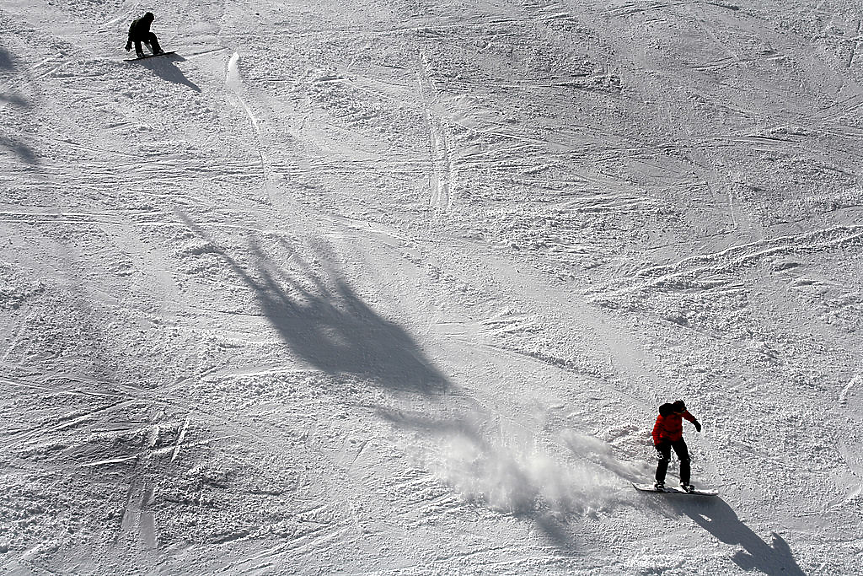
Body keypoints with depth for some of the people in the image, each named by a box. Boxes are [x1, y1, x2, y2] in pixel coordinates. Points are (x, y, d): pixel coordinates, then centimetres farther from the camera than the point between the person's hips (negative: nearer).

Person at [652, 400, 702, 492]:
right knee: (664, 459, -20)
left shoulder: (680, 411, -14)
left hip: (678, 438, 6)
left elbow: (686, 414, 11)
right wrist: (657, 444, -42)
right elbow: (656, 431, -30)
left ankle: (685, 482, 13)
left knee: (685, 459, 2)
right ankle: (659, 481, -9)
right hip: (665, 439, -6)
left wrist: (694, 422, 24)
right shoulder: (663, 417, -31)